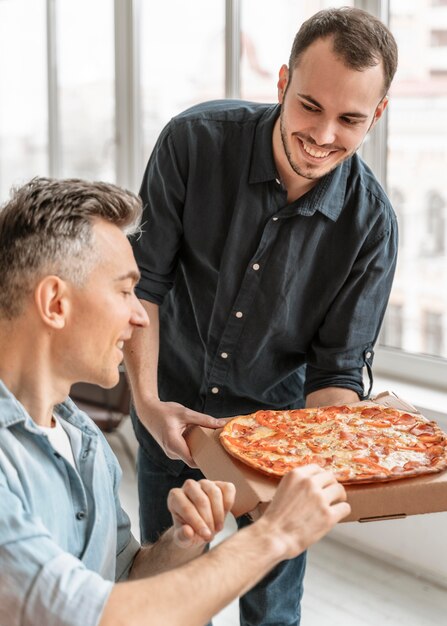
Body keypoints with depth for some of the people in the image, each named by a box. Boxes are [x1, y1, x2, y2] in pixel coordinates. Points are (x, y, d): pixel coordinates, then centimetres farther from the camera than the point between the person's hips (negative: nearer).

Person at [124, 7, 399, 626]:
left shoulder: (371, 222, -20)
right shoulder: (195, 140, -21)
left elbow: (338, 370, -13)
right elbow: (142, 282, -14)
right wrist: (147, 401, -23)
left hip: (278, 417, 0)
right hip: (171, 407, 1)